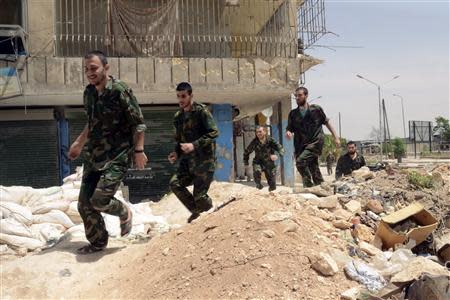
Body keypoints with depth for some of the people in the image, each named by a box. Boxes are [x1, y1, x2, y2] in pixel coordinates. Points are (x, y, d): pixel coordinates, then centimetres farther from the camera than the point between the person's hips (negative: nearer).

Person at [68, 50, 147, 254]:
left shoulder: (120, 91, -14)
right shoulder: (89, 93, 9)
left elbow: (138, 124, -10)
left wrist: (138, 151, -13)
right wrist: (79, 143, 28)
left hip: (117, 157, -7)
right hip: (93, 157, 7)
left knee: (99, 200, -17)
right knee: (84, 203, 6)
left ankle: (124, 213, 17)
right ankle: (97, 242, 27)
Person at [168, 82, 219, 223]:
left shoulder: (201, 111, -9)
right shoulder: (178, 117, 11)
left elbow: (214, 132, -16)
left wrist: (194, 145, -24)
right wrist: (177, 153, 2)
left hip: (204, 160, -6)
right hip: (188, 160, 7)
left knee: (199, 196, -7)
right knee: (175, 183, -11)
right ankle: (195, 211, 10)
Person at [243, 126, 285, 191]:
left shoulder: (270, 140, -17)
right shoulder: (254, 142, -14)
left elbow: (281, 149, -21)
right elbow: (246, 152, 1)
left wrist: (277, 155, -41)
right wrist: (246, 163, 2)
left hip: (269, 163, 0)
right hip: (258, 162, 0)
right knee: (257, 170, -34)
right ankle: (258, 184, -6)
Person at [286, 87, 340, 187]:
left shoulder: (316, 109, 3)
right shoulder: (293, 113, 9)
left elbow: (327, 122, 12)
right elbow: (289, 128, 10)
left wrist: (336, 137, 9)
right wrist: (288, 133, -15)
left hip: (315, 142, -4)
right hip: (301, 145, 4)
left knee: (301, 160, -25)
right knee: (313, 168, 7)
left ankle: (309, 185, -14)